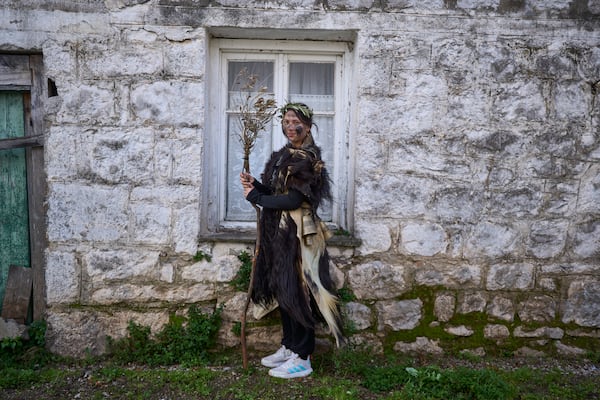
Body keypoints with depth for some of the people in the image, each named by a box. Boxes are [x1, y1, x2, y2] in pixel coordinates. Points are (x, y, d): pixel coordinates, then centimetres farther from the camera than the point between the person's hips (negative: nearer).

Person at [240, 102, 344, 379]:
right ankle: (289, 347, 29)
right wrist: (255, 185, -5)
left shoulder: (307, 158, -14)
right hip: (280, 232, 9)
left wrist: (255, 197, -11)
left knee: (296, 292, -2)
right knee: (282, 291, 15)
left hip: (297, 233, -9)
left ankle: (302, 358, 10)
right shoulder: (284, 154, 13)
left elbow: (293, 200, -21)